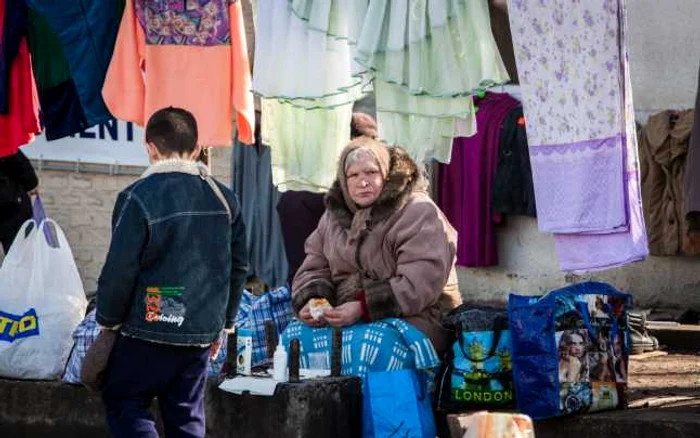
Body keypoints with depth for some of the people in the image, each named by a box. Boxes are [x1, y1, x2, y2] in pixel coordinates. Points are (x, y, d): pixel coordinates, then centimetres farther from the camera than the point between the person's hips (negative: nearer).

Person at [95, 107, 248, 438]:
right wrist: (222, 322, 23)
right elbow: (237, 268, 13)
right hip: (202, 332, 6)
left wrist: (108, 320, 2)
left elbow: (120, 270, -12)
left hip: (150, 332, -5)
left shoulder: (139, 198, -13)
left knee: (122, 402, 7)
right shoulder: (223, 199, 6)